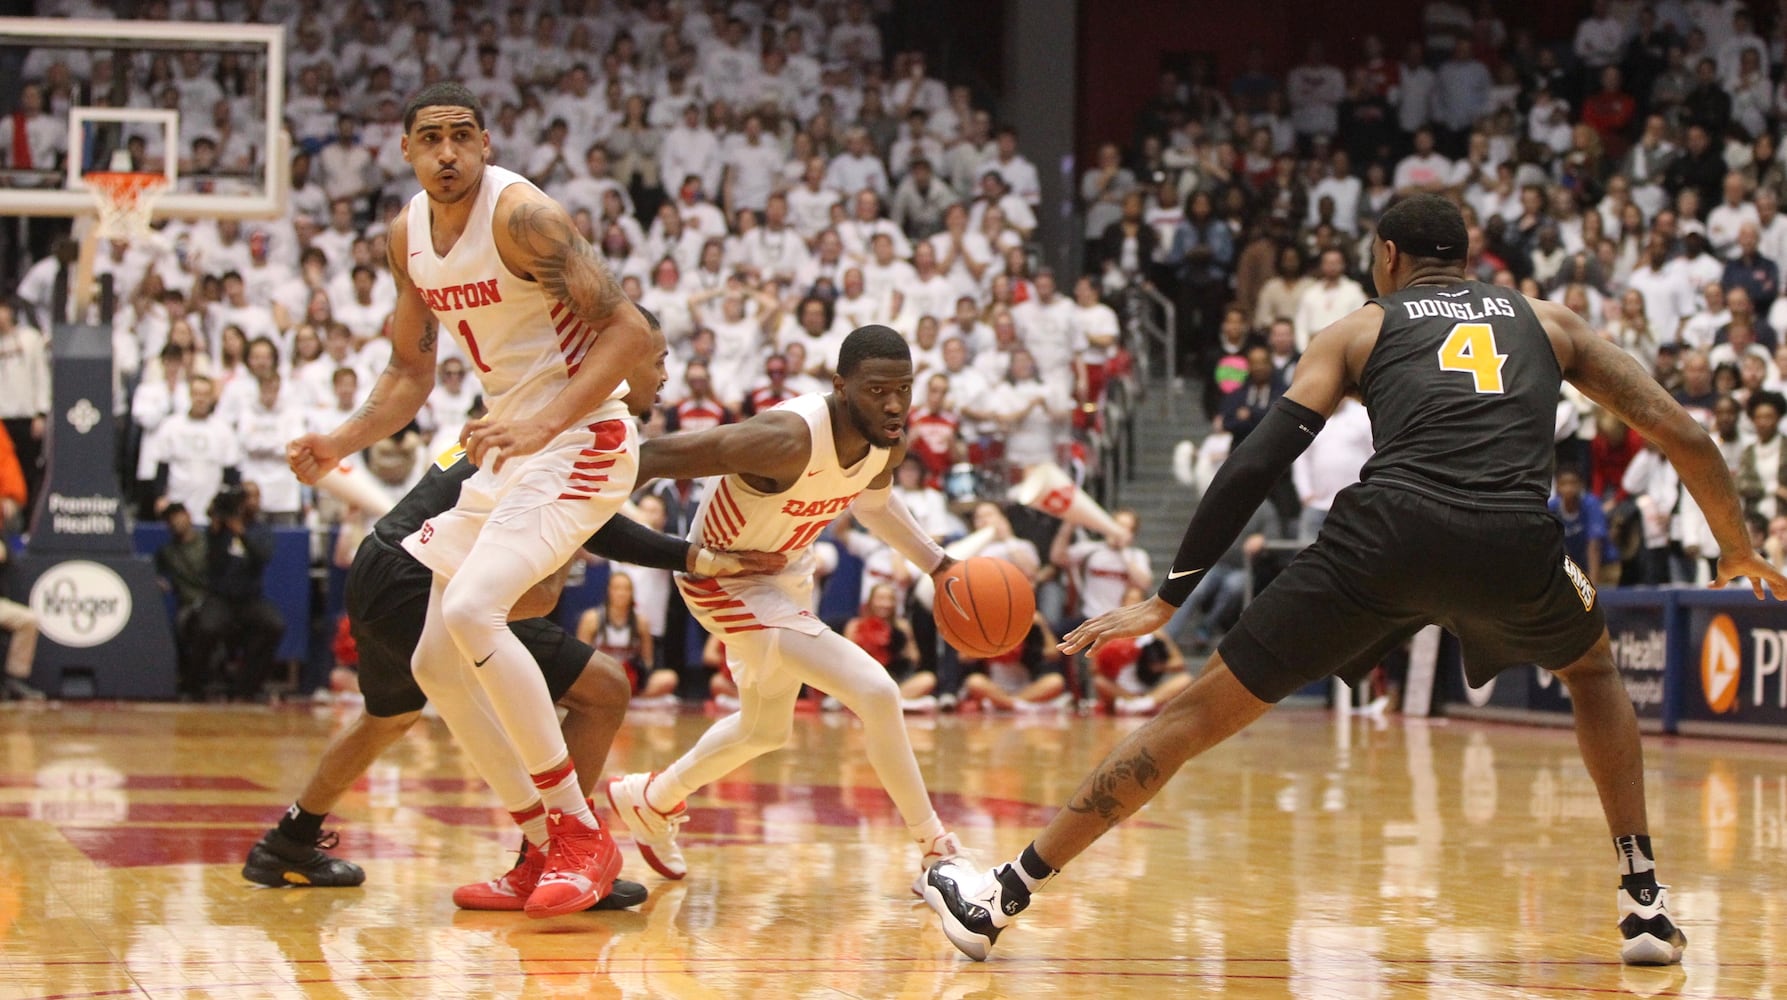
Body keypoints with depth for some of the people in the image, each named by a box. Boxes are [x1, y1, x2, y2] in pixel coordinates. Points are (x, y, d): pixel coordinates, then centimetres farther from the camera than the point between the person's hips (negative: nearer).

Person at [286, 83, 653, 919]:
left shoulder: (520, 215, -19)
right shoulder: (408, 234, 7)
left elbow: (627, 329, -23)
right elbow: (411, 370, 18)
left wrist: (545, 423, -33)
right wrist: (341, 443, 1)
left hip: (581, 441, -9)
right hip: (508, 449, 9)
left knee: (470, 608, -28)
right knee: (439, 663, 7)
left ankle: (583, 836, -20)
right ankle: (543, 850, 17)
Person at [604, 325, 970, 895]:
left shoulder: (889, 443, -12)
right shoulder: (790, 439, -37)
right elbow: (661, 456, -35)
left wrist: (937, 564, 13)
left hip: (785, 574, 9)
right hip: (727, 582, -9)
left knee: (766, 730, 27)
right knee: (875, 692, -20)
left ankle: (651, 801, 51)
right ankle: (937, 854, -6)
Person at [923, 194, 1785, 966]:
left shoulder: (1359, 330, 24)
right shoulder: (1547, 323, 29)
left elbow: (1258, 463, 12)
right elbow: (1685, 437, 26)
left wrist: (1169, 598, 13)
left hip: (1388, 530, -1)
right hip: (1514, 547, 1)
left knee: (1203, 708, 9)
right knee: (1592, 669, 35)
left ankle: (1003, 897, 9)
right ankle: (1645, 901, 26)